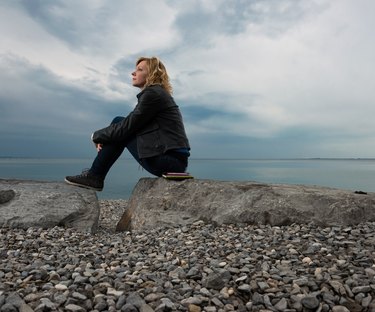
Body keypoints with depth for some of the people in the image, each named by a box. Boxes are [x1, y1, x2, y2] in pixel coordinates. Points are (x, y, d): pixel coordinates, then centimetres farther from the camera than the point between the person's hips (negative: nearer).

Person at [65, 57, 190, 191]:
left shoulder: (152, 93, -10)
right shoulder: (158, 93, 19)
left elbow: (127, 126, -11)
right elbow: (131, 125, 18)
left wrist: (97, 135, 5)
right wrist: (103, 137, 6)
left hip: (169, 159, -9)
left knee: (119, 124, -3)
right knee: (119, 124, 10)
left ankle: (94, 176, 6)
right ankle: (94, 175, 14)